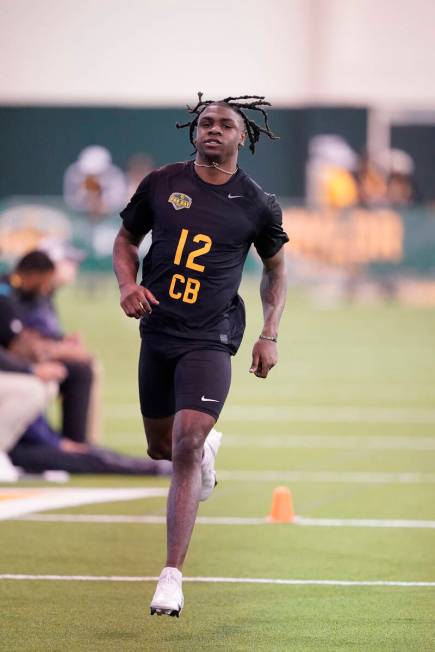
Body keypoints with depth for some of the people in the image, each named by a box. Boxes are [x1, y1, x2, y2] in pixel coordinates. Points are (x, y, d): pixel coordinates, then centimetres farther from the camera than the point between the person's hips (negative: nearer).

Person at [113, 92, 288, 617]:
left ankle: (172, 576, -20)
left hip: (210, 340, -3)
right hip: (157, 333, 3)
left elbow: (275, 268, 17)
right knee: (161, 447, 15)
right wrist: (128, 284, -5)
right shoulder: (161, 184, 3)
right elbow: (126, 239, 16)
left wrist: (269, 335, 8)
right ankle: (209, 449, 55)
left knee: (187, 446, -19)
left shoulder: (257, 205, 1)